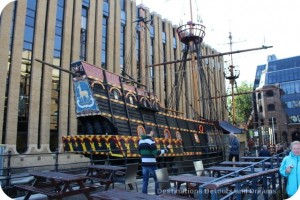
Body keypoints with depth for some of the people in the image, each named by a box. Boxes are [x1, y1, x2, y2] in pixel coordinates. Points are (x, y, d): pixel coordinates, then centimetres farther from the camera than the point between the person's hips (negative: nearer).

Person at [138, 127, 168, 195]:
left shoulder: (140, 141, 8)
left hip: (144, 163, 6)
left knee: (145, 180, 10)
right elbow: (156, 153, -17)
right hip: (151, 164, -6)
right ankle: (157, 193, 16)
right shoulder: (151, 141, -14)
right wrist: (164, 151, -2)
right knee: (157, 179, 10)